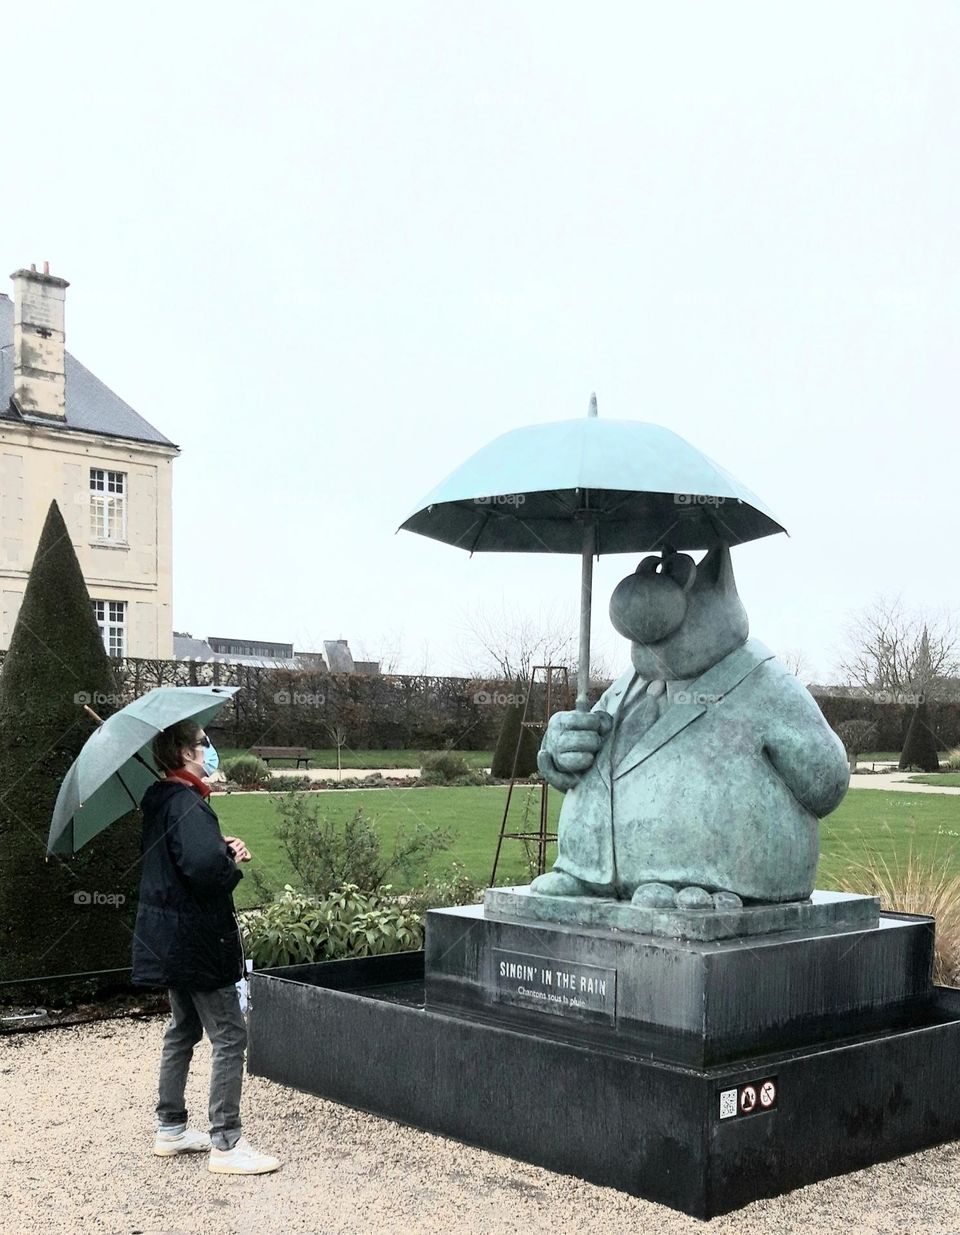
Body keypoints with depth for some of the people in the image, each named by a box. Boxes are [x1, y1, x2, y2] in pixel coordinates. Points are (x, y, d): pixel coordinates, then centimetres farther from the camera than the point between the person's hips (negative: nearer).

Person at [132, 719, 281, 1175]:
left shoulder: (158, 799, 10)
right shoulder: (187, 804, -21)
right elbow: (204, 865, -36)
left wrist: (225, 849, 0)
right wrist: (232, 865, -14)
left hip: (170, 938, 10)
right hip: (196, 937, -10)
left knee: (183, 1030, 21)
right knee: (229, 1036, -3)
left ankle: (170, 1128, 31)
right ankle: (226, 1144, 1)